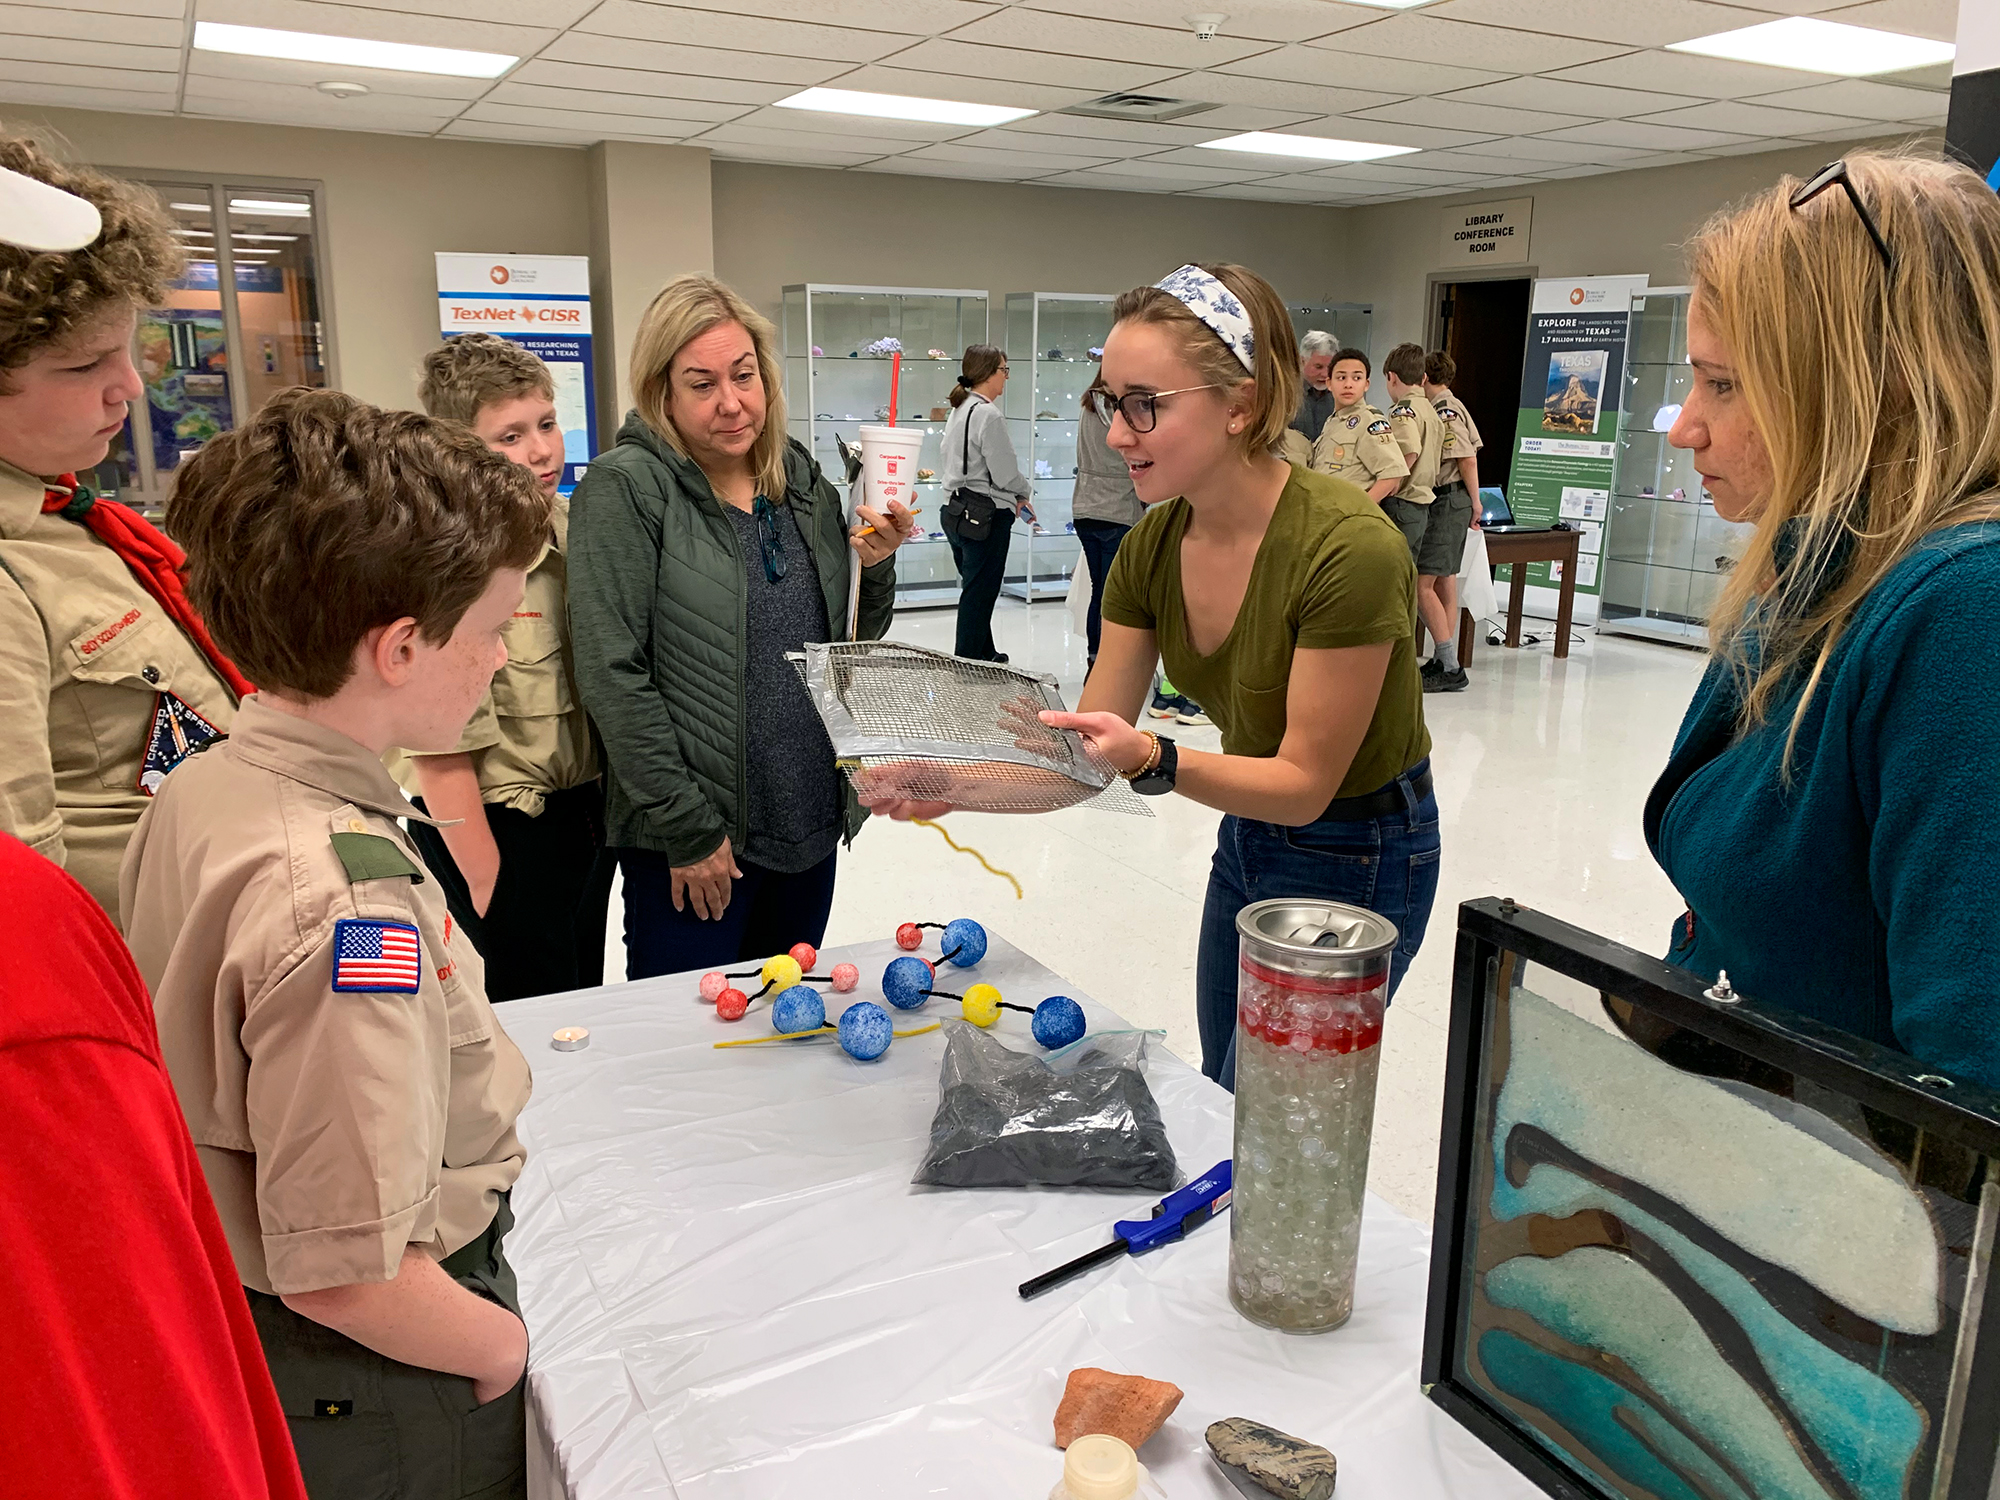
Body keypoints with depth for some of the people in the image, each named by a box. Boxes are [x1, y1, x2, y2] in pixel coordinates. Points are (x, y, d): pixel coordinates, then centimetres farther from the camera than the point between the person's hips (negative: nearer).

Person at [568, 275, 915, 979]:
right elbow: (612, 673, -16)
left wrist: (875, 566, -7)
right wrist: (690, 829, -16)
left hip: (811, 822, 6)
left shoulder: (804, 482, 6)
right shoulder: (626, 487, -11)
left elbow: (854, 645, 13)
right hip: (689, 845, -5)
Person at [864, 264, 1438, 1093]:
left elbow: (1304, 783, -24)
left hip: (1356, 856, -7)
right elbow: (1088, 754, -7)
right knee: (1216, 1103, 22)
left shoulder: (1348, 548, -31)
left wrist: (1152, 759, -39)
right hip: (1249, 835, 7)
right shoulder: (1152, 548, -10)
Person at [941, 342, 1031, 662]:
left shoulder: (960, 409, 12)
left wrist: (1012, 498, 10)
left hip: (958, 512, 10)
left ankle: (985, 655, 33)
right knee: (979, 595, -1)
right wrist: (1022, 495, 3)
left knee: (975, 591, 20)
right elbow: (1006, 473, -18)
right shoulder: (988, 414, -17)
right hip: (986, 516, -10)